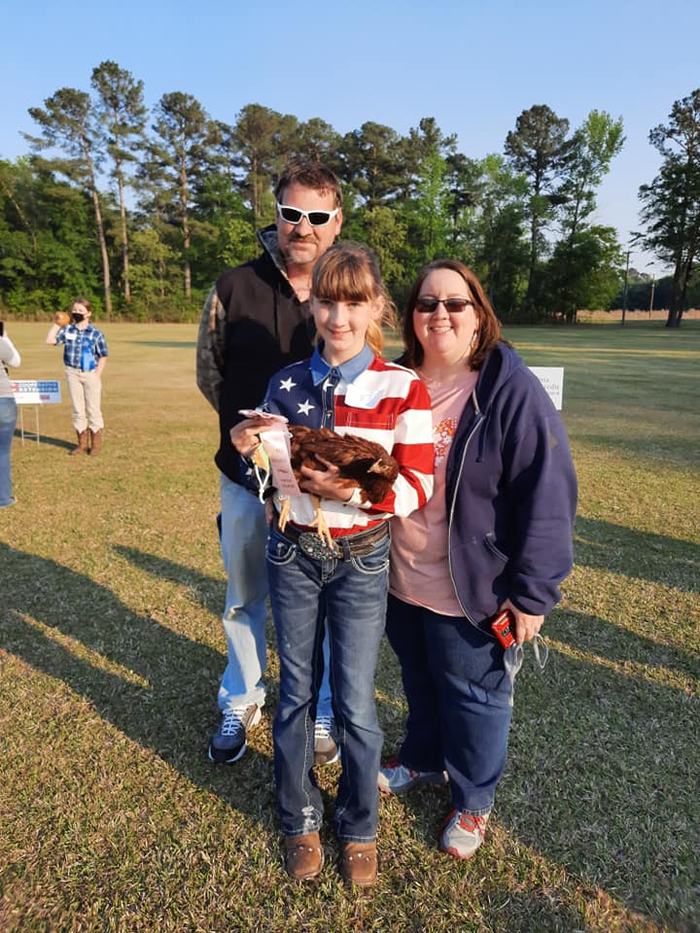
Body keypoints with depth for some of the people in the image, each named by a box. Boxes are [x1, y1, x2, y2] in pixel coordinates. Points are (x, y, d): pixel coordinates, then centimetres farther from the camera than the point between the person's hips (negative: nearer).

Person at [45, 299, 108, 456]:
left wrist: (97, 375, -9)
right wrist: (56, 324, 1)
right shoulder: (67, 330, 4)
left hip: (91, 374, -3)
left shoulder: (95, 333, -5)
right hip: (72, 373, 3)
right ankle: (82, 443, 19)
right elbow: (50, 340, -2)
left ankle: (96, 444, 15)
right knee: (77, 409, 9)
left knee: (93, 409, 4)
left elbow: (103, 356, -3)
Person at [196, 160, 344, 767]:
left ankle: (324, 712, 37)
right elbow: (210, 373, 8)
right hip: (248, 475, 1)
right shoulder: (234, 289, -3)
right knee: (245, 598, 17)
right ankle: (242, 703, 41)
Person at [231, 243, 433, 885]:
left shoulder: (403, 389, -10)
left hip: (361, 560, -2)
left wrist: (354, 490, -28)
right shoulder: (286, 383, 1)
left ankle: (360, 827, 36)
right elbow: (275, 474, 9)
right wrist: (252, 451, -12)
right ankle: (300, 820, 40)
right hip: (292, 554, 3)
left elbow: (418, 489, -11)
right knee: (297, 693, 15)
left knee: (355, 704, 7)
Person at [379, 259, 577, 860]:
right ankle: (423, 760, 52)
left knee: (473, 696, 15)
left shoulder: (512, 391, -17)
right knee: (419, 682, 25)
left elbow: (548, 495, -17)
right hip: (401, 580, 5)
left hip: (471, 591, -5)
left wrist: (532, 593, -16)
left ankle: (473, 800, 41)